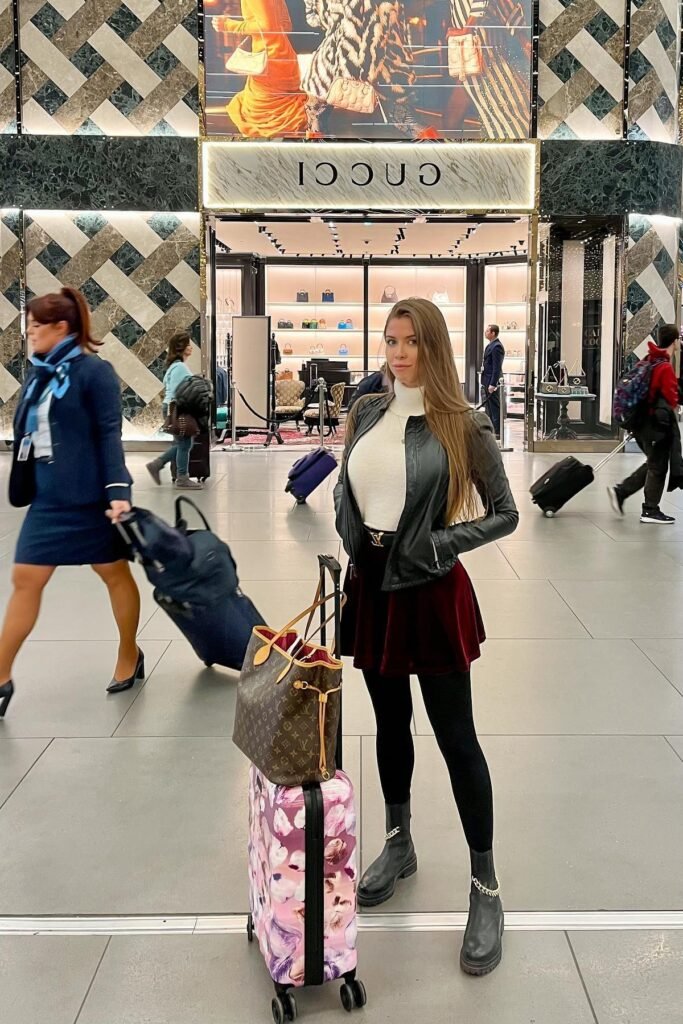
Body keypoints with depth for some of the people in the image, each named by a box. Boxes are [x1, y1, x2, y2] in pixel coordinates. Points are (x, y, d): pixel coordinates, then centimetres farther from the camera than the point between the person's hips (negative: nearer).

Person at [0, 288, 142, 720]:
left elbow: (109, 435, -16)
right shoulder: (39, 374, 10)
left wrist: (118, 492, -24)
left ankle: (130, 655, 29)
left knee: (115, 574, 10)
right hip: (48, 498, 7)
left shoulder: (94, 371, -11)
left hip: (89, 497, -7)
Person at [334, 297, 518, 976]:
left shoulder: (460, 426, -9)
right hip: (372, 588, 5)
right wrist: (354, 543, 3)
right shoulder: (367, 413, 5)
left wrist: (441, 543, -15)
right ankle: (398, 845, 38)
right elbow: (345, 488, 17)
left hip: (430, 594, -5)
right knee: (390, 723, 18)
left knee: (455, 737, 2)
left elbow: (504, 514, -6)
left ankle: (485, 888, 14)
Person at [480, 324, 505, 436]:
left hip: (492, 381, -10)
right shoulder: (491, 345, 16)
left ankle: (497, 432, -2)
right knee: (489, 406, 16)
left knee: (494, 407, -6)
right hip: (487, 381, 10)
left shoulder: (496, 347, -16)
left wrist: (492, 384, -24)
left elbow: (497, 367, -21)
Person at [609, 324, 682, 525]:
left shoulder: (648, 361, 6)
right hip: (658, 424, -9)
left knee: (653, 463, 20)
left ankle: (620, 491, 16)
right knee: (658, 467, 4)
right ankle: (650, 510, 13)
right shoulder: (665, 368, -21)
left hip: (644, 422, 9)